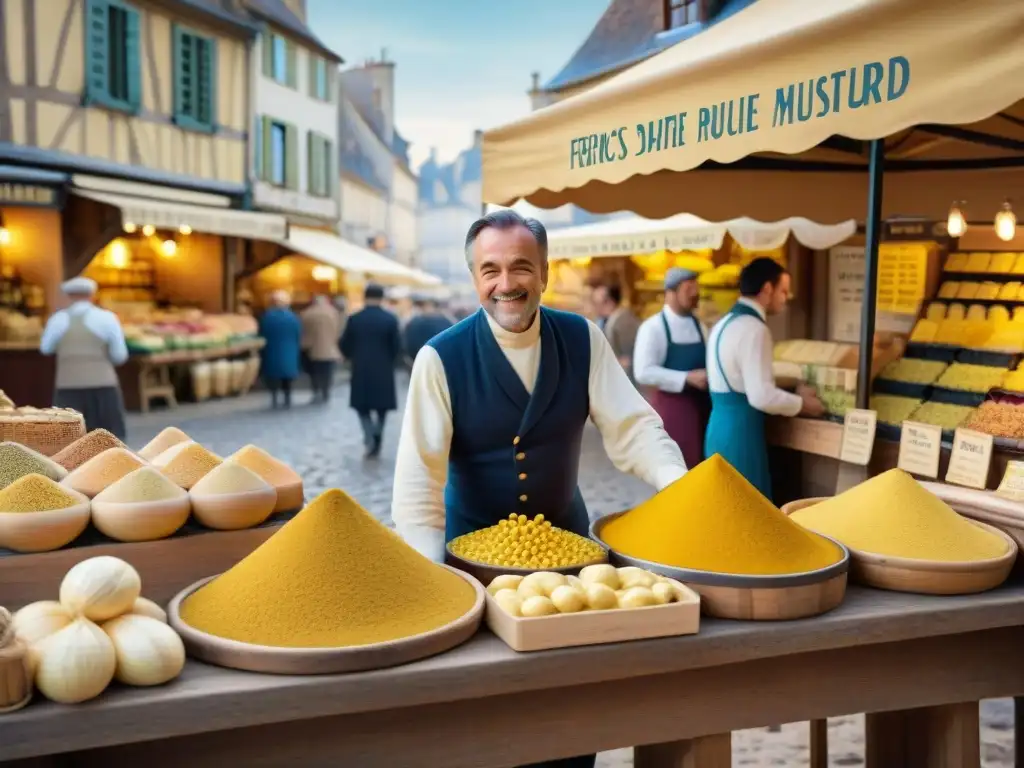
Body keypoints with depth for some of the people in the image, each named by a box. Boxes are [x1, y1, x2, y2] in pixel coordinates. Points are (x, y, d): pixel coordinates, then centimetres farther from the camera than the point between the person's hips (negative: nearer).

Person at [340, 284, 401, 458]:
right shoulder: (390, 319, -6)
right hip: (383, 371, 0)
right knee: (381, 408, 12)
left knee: (363, 407, 11)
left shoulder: (354, 319, -3)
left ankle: (370, 437, -12)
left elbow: (344, 346, 0)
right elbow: (397, 346, -6)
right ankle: (376, 445, 8)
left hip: (360, 371, 0)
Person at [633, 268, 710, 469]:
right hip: (672, 407, -6)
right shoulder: (653, 327, -11)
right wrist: (687, 378, -23)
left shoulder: (699, 326, 10)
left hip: (702, 406, 6)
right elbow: (643, 372, -19)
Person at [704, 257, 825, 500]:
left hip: (720, 426, 9)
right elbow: (762, 397, -22)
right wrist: (802, 404, -6)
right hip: (740, 432, -9)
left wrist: (792, 391, 17)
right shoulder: (754, 329, -16)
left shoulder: (724, 324, 13)